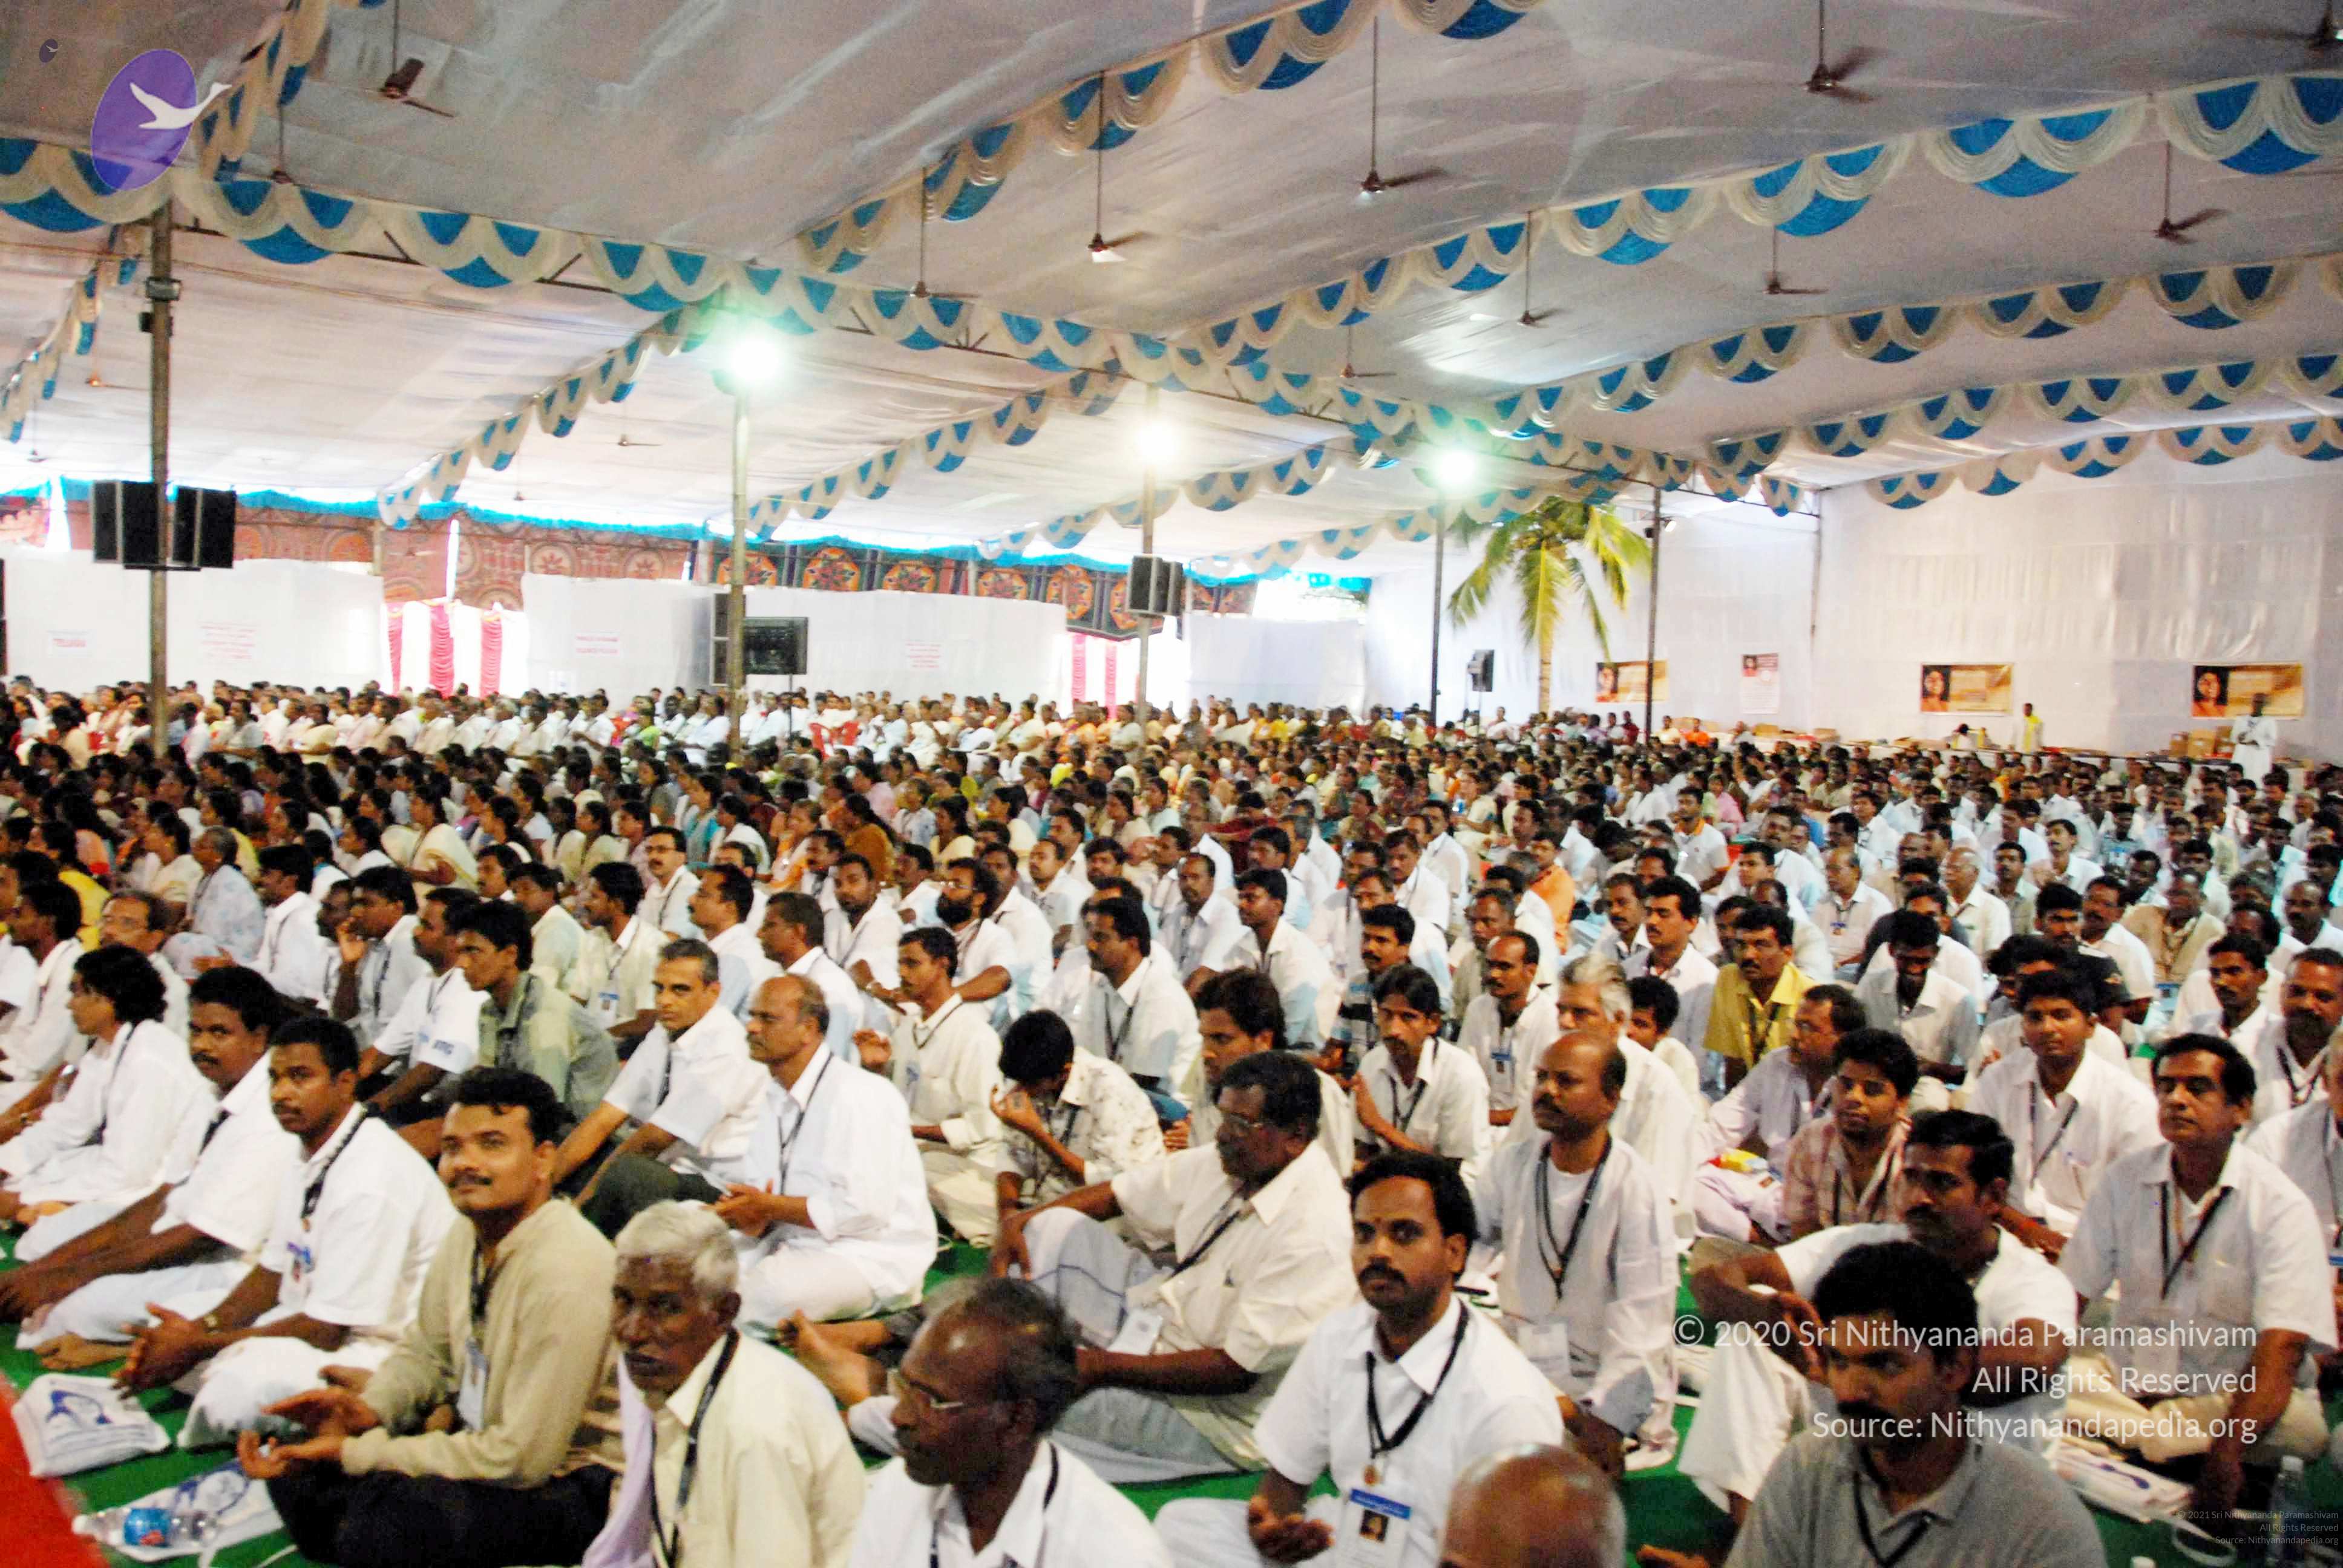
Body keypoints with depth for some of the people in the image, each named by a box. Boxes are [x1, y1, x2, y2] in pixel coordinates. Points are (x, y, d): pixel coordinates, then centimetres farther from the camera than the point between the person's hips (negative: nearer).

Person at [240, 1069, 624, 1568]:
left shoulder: (565, 1273, -27)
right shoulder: (470, 1230, -2)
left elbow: (523, 1458, -23)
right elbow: (426, 1350, 15)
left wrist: (357, 1453, -18)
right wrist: (369, 1408, -7)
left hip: (566, 1484, -8)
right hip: (483, 1439, 8)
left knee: (381, 1519, -29)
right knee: (292, 1459, -1)